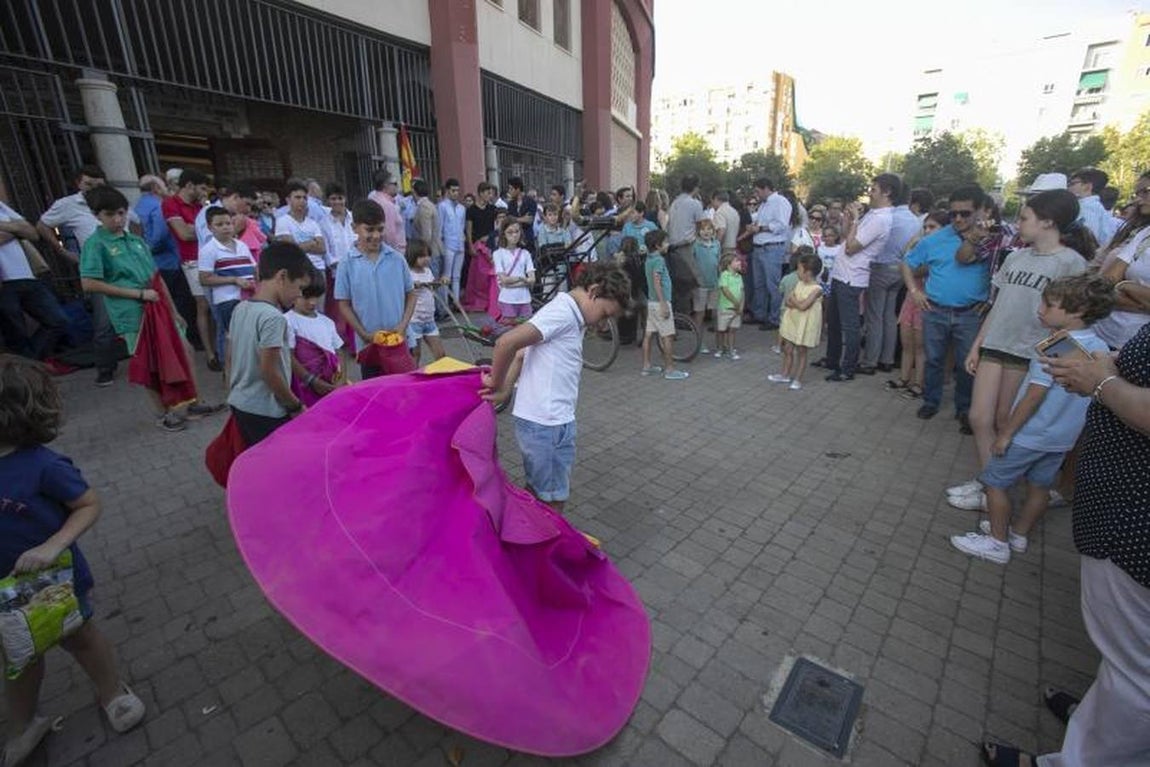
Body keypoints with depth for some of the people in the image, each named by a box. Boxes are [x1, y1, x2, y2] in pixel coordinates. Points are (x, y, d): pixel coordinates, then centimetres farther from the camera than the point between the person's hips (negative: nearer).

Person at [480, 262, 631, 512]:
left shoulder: (566, 314, 13)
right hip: (545, 425, -9)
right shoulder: (564, 313, -17)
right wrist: (497, 383, -11)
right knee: (553, 501, 5)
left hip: (555, 421, 9)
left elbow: (521, 353, 12)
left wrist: (504, 389, 0)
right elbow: (507, 342, -27)